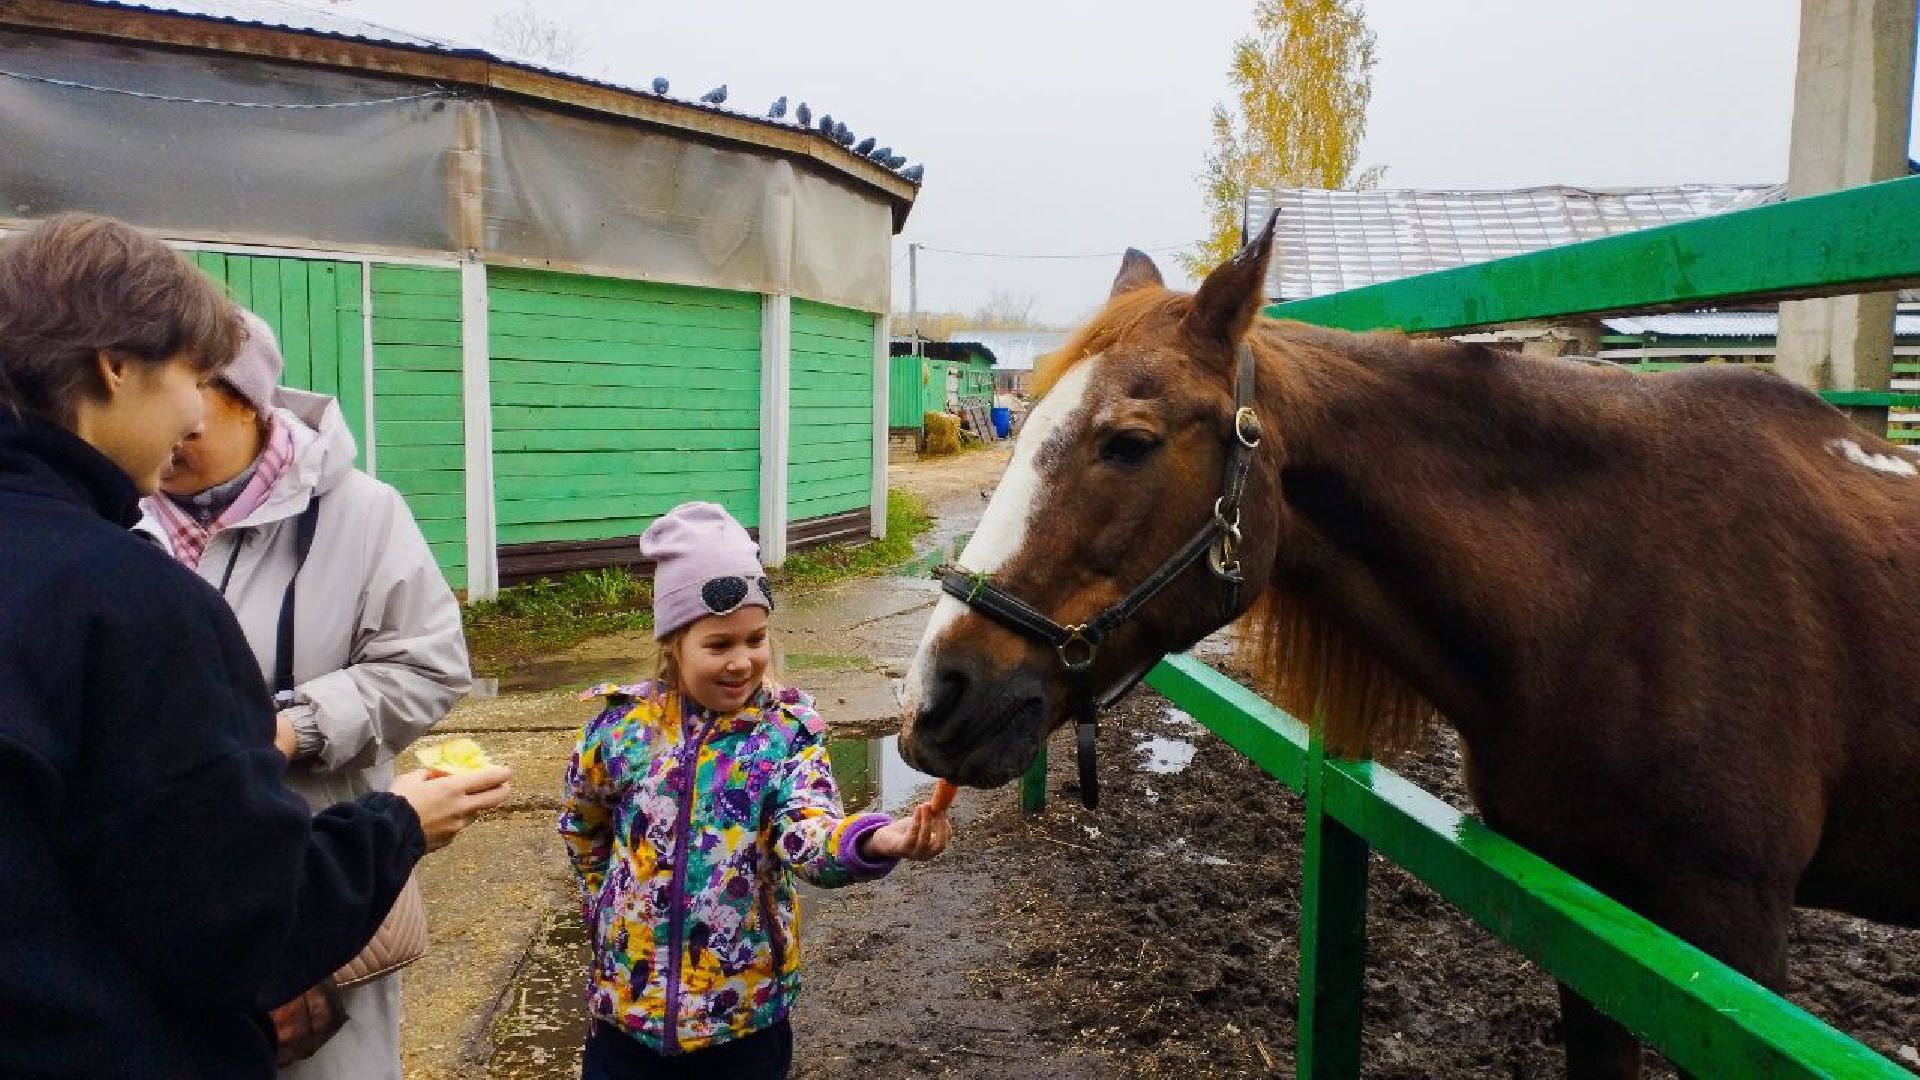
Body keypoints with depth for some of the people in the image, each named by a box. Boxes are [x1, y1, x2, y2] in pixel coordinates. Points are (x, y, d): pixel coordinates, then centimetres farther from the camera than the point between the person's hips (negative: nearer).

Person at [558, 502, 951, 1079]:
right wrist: (607, 903, 11)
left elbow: (807, 834, -30)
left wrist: (874, 840, -49)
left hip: (747, 1010, -1)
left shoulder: (790, 732, -12)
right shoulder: (622, 726, -7)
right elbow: (580, 825, 12)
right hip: (627, 1000, 2)